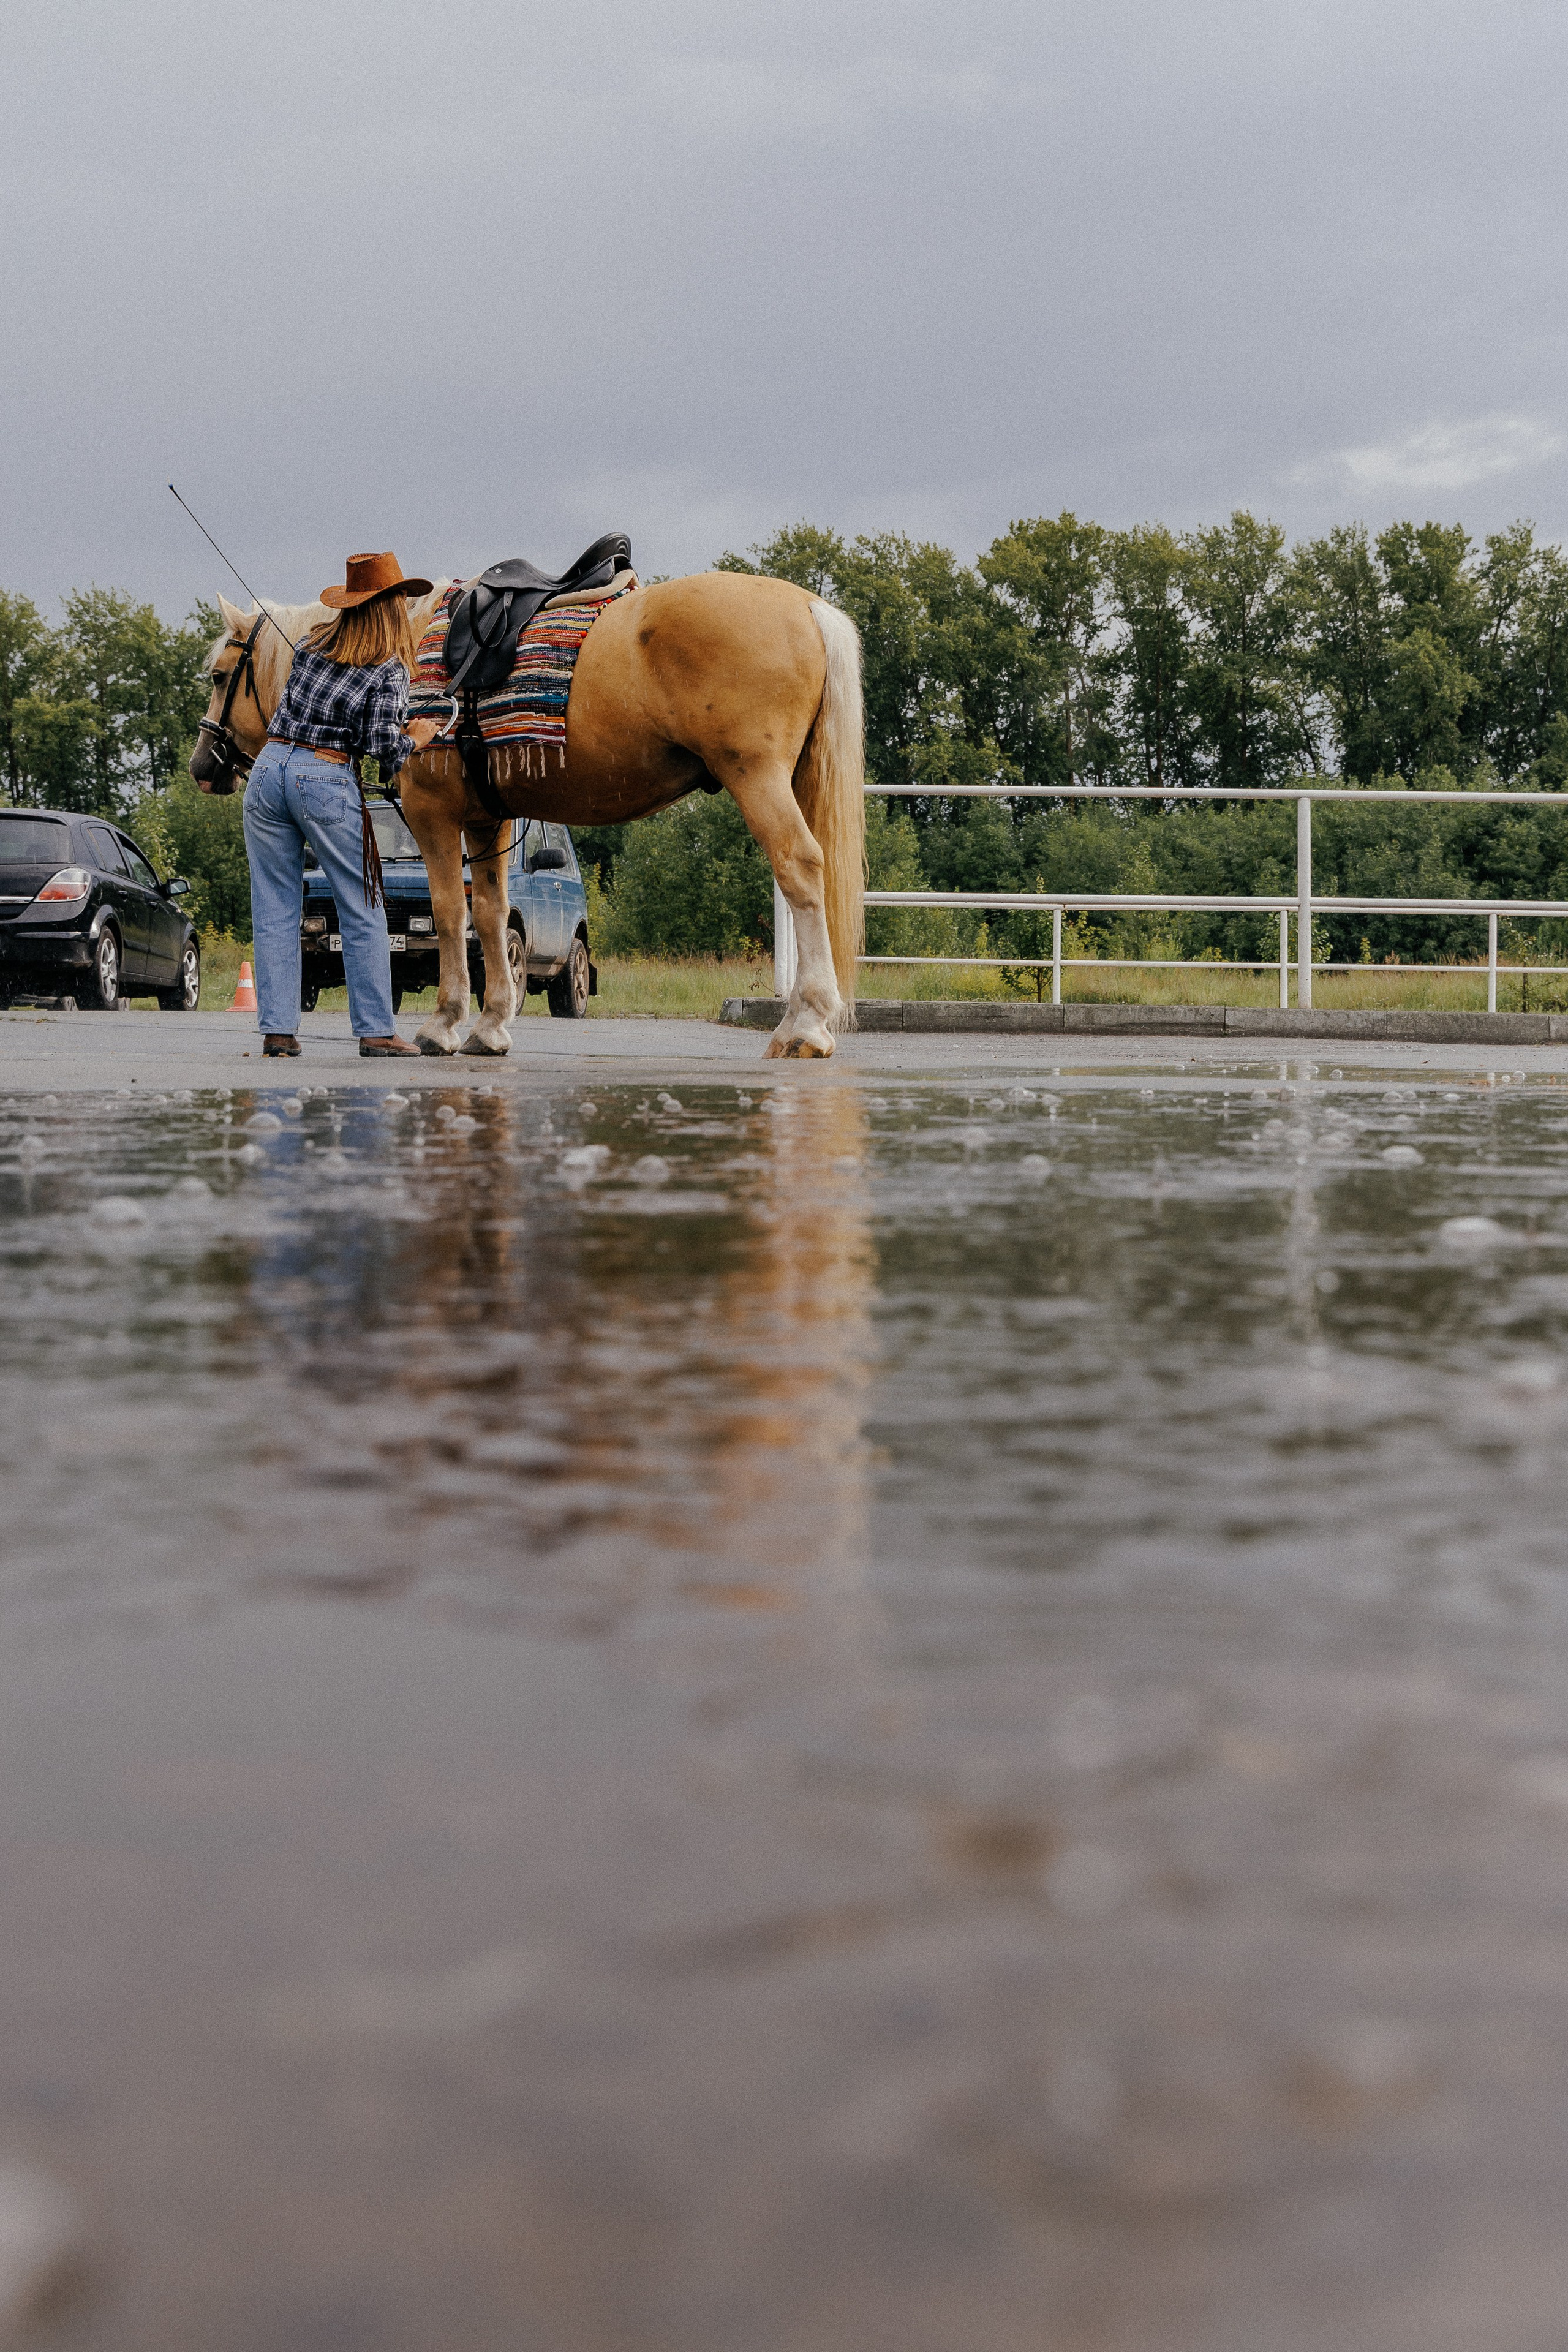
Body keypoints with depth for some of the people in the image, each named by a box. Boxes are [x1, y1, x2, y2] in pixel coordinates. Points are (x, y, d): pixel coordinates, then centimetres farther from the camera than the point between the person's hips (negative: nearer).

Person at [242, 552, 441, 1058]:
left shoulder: (313, 645, 12)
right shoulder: (391, 669, -3)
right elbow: (382, 744, -13)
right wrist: (415, 738, 8)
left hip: (269, 771, 5)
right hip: (328, 781, -5)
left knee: (275, 912, 7)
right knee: (362, 914, 6)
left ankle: (277, 1028, 5)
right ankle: (376, 1030, 5)